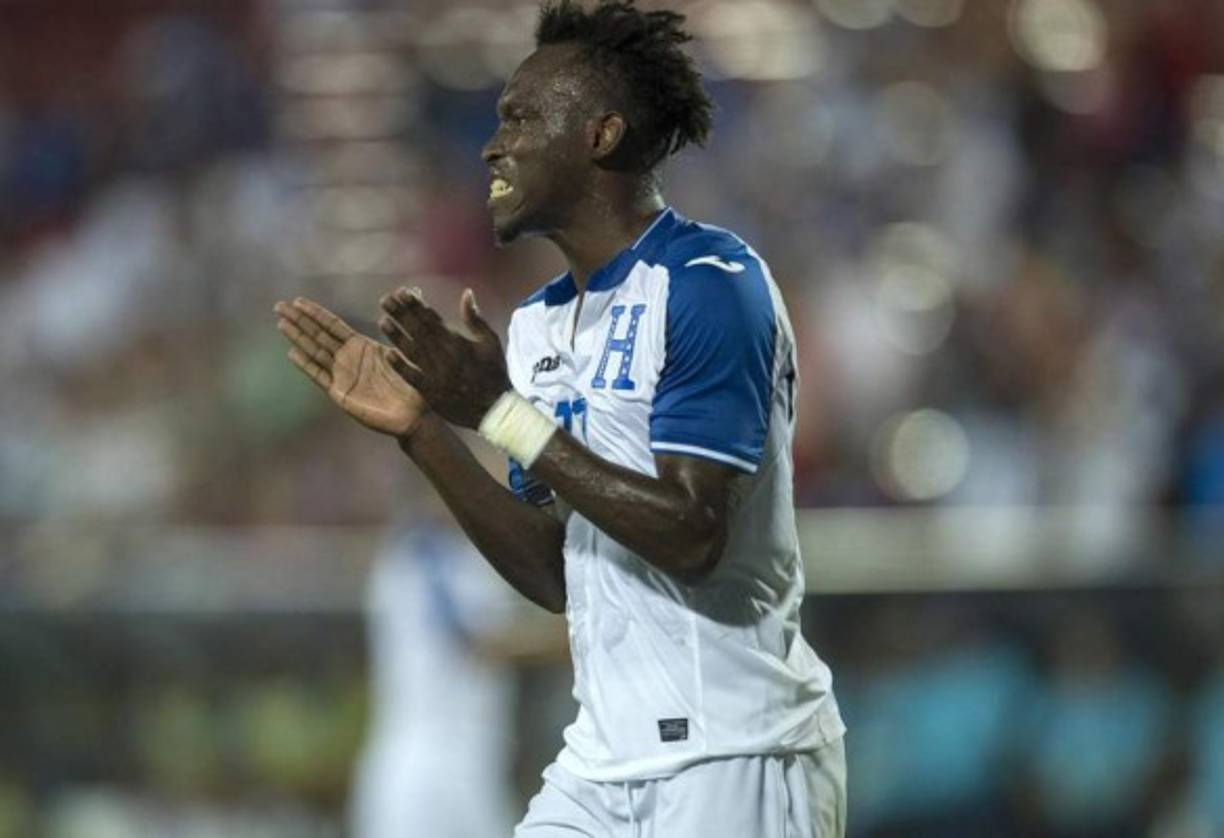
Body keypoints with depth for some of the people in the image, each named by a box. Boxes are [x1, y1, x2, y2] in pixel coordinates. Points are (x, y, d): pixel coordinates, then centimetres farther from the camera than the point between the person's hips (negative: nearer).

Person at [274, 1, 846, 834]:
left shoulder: (710, 282, -10)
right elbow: (557, 577, 13)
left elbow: (692, 534, -20)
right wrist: (421, 428, 5)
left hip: (734, 759, -8)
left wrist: (502, 413, -18)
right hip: (601, 765, 8)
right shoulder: (541, 321, 14)